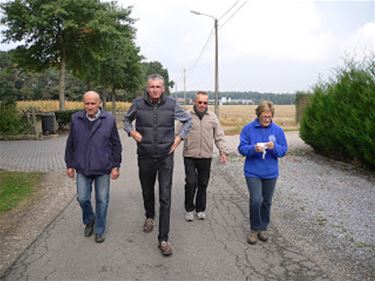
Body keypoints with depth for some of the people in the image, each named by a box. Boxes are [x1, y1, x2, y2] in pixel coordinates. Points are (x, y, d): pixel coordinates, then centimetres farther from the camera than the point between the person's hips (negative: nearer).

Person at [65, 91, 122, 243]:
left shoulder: (109, 119, -6)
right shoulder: (76, 119, 0)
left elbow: (116, 144, -1)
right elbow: (70, 144, 8)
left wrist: (116, 166, -3)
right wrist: (69, 164, 8)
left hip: (103, 168, -1)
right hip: (82, 168, 2)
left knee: (102, 200, 8)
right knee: (82, 198, 8)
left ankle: (100, 230, 27)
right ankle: (89, 221, 38)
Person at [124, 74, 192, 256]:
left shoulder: (171, 104, -6)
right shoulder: (138, 103, -5)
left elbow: (188, 120, 9)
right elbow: (126, 119, 15)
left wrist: (179, 137, -2)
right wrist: (131, 132, -4)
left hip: (165, 156, -1)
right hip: (145, 156, 2)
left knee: (165, 198, -5)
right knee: (147, 192, 19)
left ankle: (163, 239, 3)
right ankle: (150, 217, 50)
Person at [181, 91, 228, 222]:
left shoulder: (212, 117, 6)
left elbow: (219, 136, 9)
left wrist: (223, 151, 0)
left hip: (206, 156, 2)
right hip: (190, 156, -2)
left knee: (203, 184, 10)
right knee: (191, 182, -7)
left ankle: (200, 209, 28)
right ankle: (189, 209, 14)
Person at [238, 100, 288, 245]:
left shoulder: (277, 130, -1)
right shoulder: (248, 128, -6)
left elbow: (283, 150, 1)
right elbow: (242, 148, -6)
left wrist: (274, 147, -20)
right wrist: (254, 148, -25)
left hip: (270, 172, 3)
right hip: (252, 172, -2)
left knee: (266, 202, 13)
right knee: (256, 200, -12)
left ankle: (263, 228, 32)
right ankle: (254, 229, 10)